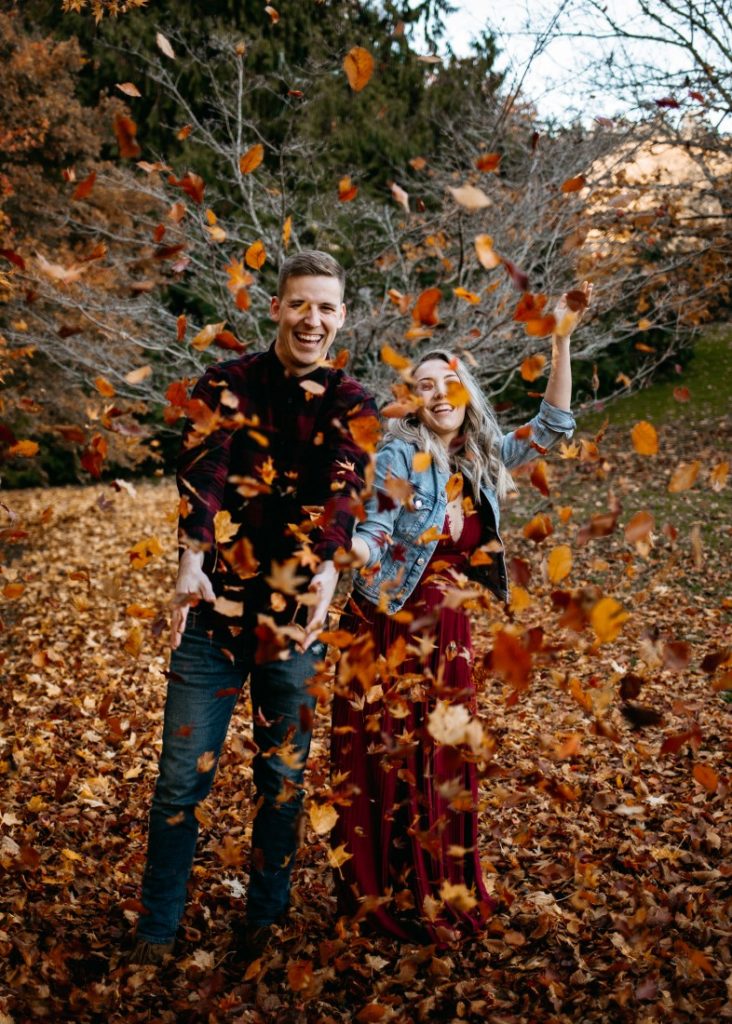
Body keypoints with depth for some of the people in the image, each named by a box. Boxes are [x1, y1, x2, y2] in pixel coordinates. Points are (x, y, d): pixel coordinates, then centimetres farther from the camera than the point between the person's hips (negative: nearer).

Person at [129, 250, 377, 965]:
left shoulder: (351, 407, 4)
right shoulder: (226, 385, 3)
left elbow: (343, 488, -14)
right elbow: (202, 470, -14)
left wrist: (326, 568, -33)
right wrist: (192, 561, -31)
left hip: (299, 611, 1)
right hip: (217, 607, 0)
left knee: (284, 778, 12)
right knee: (183, 776, 3)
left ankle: (265, 929, 29)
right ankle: (155, 935, 18)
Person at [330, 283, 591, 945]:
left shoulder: (485, 457, 4)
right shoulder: (401, 455, -13)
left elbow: (554, 426, 3)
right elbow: (373, 541, -16)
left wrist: (561, 338, -4)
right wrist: (347, 547, -40)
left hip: (447, 634, 5)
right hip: (387, 630, -5)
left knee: (447, 761, 12)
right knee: (384, 762, 3)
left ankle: (447, 894, 28)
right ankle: (388, 897, 18)